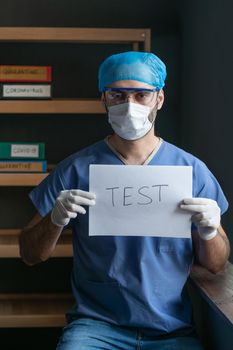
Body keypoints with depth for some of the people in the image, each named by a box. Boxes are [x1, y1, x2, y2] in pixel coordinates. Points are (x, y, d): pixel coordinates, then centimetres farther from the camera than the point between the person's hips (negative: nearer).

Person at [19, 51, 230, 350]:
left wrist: (210, 232, -16)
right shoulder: (75, 169, -2)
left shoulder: (192, 170, 0)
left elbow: (216, 265, 6)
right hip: (96, 325, -2)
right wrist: (55, 221, -18)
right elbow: (30, 255, 2)